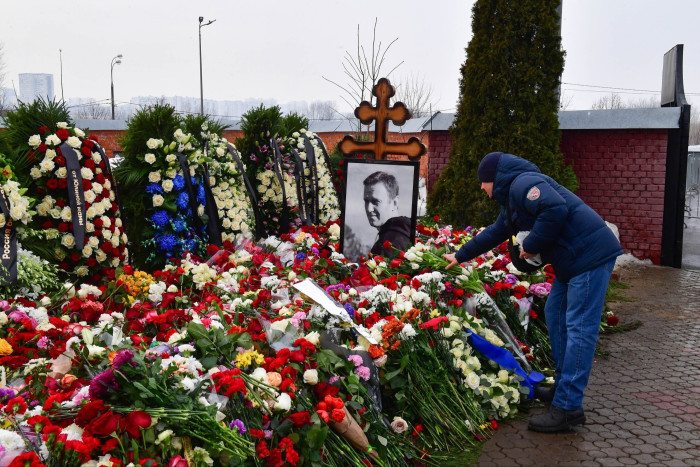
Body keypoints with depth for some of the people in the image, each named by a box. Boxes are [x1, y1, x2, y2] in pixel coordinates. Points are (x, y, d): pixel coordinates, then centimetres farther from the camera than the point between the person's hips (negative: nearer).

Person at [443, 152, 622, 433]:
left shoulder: (523, 183, -12)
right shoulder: (512, 197, 22)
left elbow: (555, 209, -28)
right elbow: (495, 233, 35)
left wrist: (531, 246, -16)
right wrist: (460, 256, 42)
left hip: (591, 256, -11)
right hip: (572, 261, 11)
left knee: (579, 328, -11)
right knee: (555, 314, 18)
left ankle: (568, 408, -10)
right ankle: (563, 387, 27)